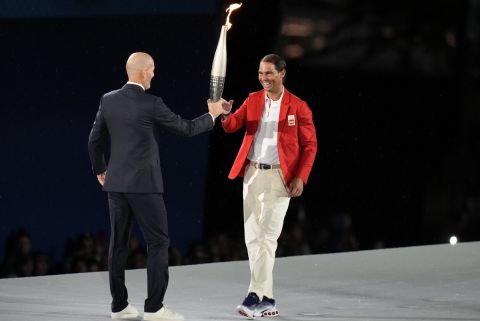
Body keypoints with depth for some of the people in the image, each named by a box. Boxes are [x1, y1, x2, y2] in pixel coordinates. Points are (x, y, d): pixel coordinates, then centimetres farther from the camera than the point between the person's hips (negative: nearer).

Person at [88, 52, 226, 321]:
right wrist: (212, 115, 14)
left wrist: (100, 170, 26)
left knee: (119, 244, 10)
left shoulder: (108, 100, 4)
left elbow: (95, 141, 10)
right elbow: (187, 129, -2)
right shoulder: (151, 104, -12)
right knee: (158, 242, -1)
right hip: (144, 184, -6)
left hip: (116, 183, 6)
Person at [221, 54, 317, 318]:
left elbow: (310, 145, -2)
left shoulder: (298, 107, -3)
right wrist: (226, 114, -23)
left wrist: (301, 177, -12)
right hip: (252, 175, 5)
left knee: (267, 237, -11)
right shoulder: (253, 100, 9)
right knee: (252, 238, 5)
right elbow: (232, 126, 0)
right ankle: (267, 300, 12)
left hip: (279, 177, -5)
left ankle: (255, 296, -13)